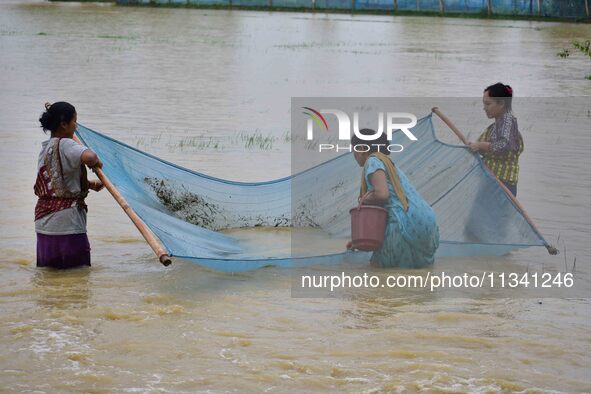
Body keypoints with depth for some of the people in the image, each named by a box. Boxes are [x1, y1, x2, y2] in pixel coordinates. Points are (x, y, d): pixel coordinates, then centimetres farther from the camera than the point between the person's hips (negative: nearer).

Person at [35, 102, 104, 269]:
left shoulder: (45, 148, 15)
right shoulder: (66, 145, -13)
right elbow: (88, 157, -34)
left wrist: (90, 184, 19)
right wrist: (96, 162, -11)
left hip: (43, 223, 8)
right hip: (67, 223, -8)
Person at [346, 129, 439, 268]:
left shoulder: (373, 161, -4)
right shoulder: (388, 163, 26)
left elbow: (382, 195, -20)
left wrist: (363, 200, 0)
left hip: (409, 223, -9)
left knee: (381, 262, 10)